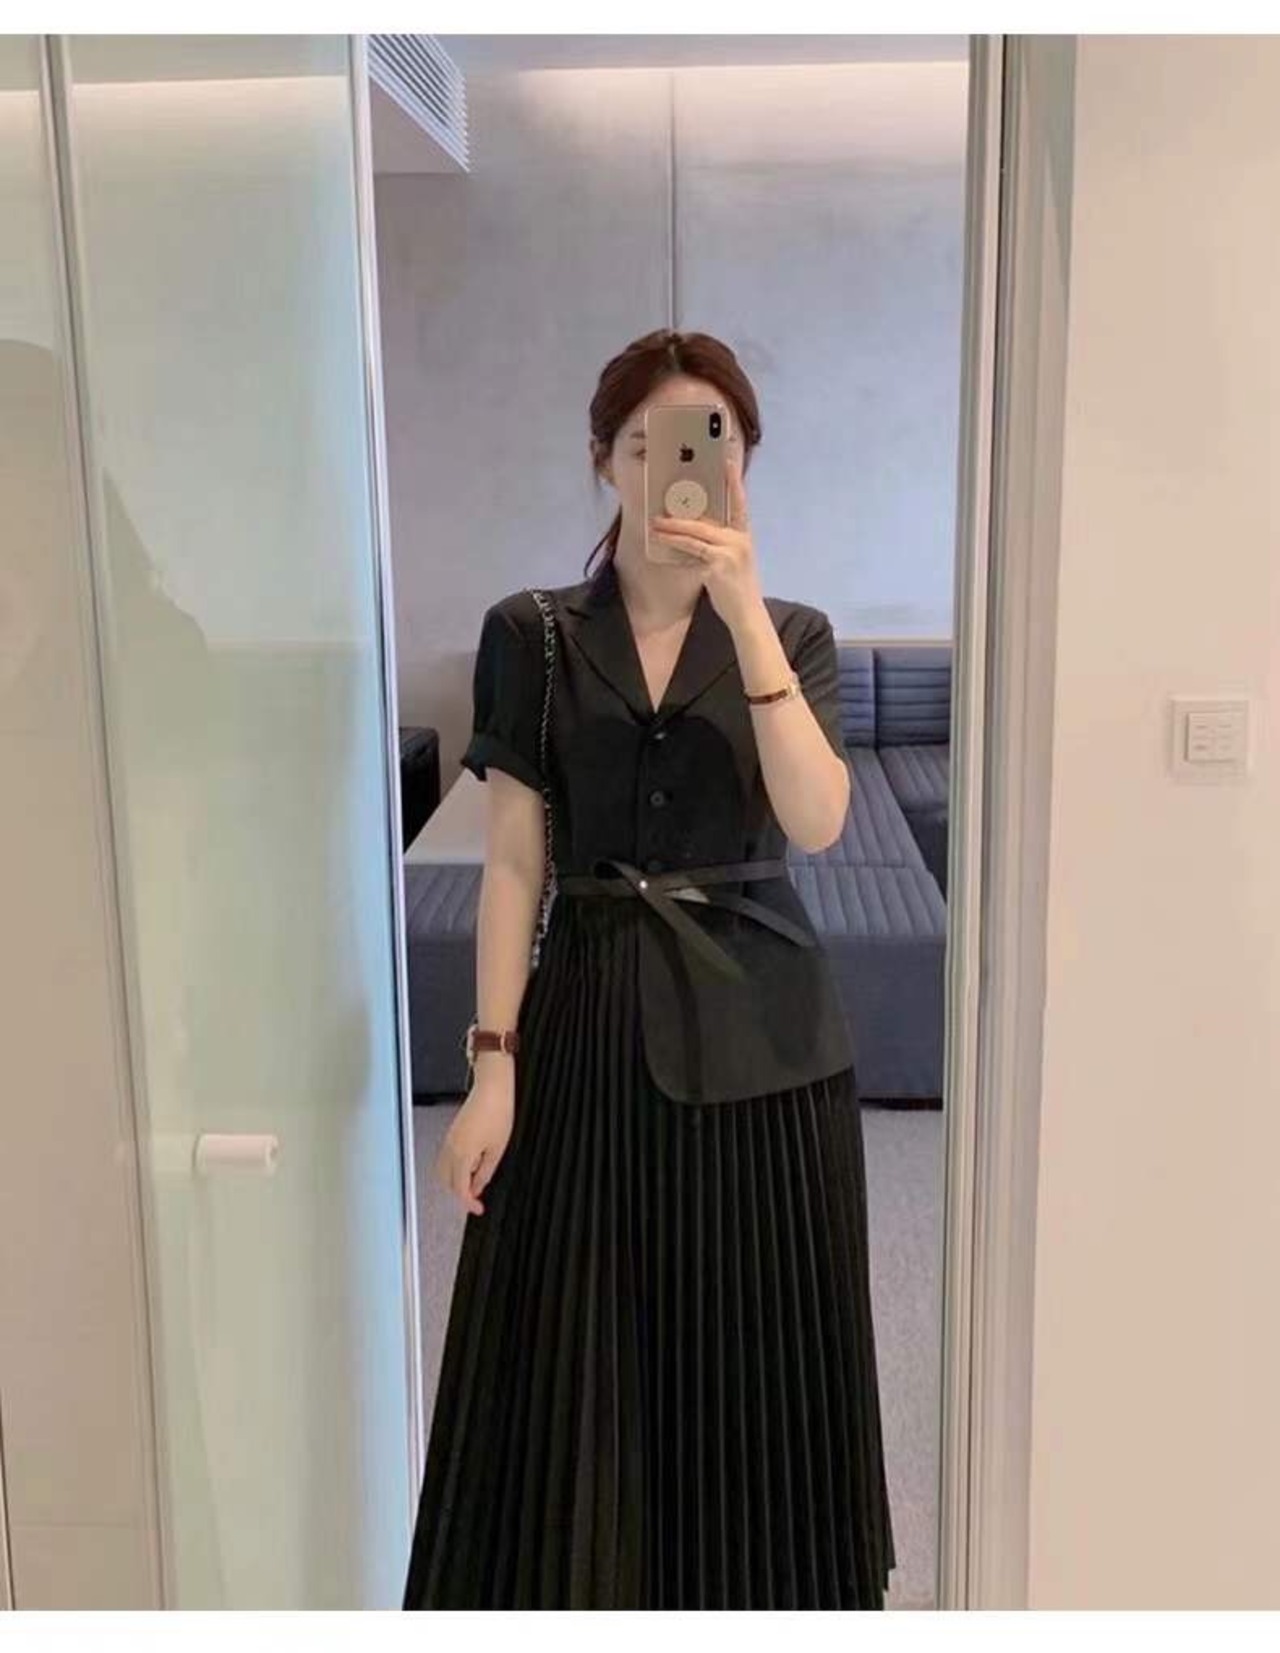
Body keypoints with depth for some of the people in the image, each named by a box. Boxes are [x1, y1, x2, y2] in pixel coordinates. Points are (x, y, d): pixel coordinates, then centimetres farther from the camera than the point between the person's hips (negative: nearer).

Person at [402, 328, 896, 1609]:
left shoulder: (792, 633, 2)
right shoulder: (531, 637, 1)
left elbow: (815, 823, -16)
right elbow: (513, 863, -2)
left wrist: (743, 613, -22)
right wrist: (493, 1063, -7)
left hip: (756, 1026, 1)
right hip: (589, 1021, 0)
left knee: (750, 1356, 10)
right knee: (573, 1360, 6)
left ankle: (747, 1602, 32)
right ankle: (581, 1600, 27)